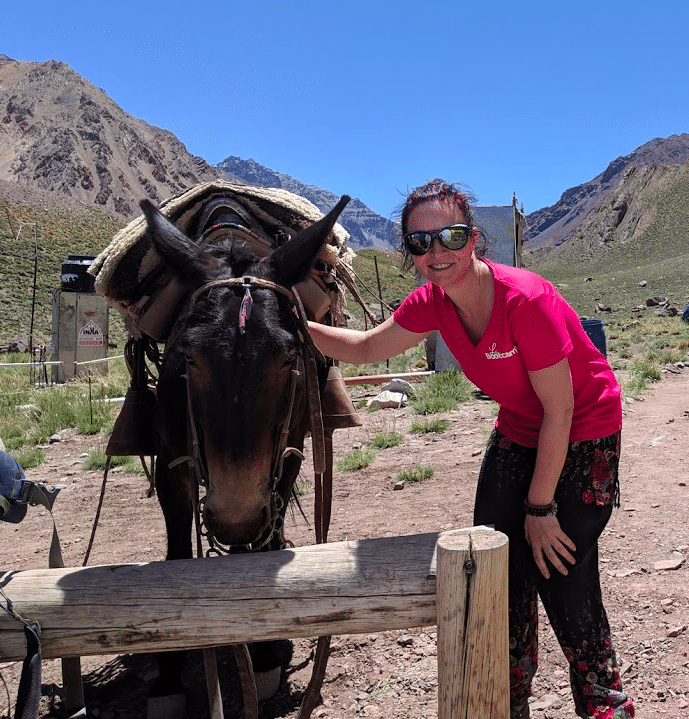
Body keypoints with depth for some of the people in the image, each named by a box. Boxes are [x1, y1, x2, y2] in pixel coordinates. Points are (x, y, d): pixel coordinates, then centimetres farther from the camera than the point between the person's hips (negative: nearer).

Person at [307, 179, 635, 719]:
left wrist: (540, 509, -17)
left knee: (562, 580, -4)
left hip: (584, 439, -6)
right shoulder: (433, 302, -11)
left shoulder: (525, 299, -31)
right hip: (518, 433, 6)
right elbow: (366, 348, 4)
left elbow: (559, 410, -24)